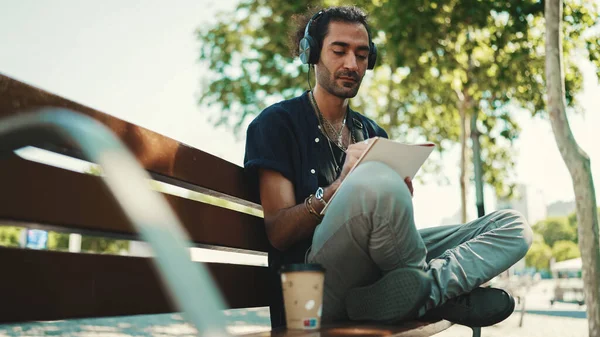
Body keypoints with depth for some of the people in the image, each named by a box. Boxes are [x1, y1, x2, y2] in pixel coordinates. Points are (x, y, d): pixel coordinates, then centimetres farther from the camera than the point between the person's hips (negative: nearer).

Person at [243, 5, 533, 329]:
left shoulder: (373, 133, 22)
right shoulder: (278, 122, 4)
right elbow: (278, 233, -5)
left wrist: (400, 201, -3)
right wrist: (340, 186, -20)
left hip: (378, 272, 7)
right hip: (317, 284, -6)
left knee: (513, 226, -3)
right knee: (376, 179, -36)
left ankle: (419, 290, -28)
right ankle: (442, 292, -12)